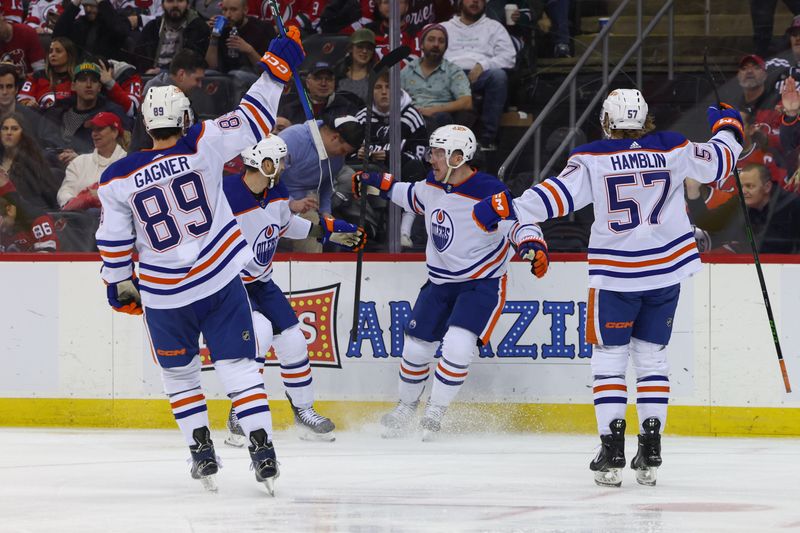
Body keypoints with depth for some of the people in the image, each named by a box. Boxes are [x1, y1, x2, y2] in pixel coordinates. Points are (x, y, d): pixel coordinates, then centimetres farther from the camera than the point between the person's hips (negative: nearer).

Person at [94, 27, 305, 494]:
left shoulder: (119, 179, -6)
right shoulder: (203, 146, -10)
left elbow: (114, 241, 2)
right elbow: (253, 120, -5)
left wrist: (120, 285, 16)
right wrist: (278, 67, 3)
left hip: (164, 297, 1)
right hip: (221, 282, -1)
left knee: (180, 372, 20)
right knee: (238, 365, 2)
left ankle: (202, 453, 16)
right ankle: (262, 448, -10)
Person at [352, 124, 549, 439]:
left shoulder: (488, 192, -24)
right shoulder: (434, 182, -1)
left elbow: (518, 222, -27)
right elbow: (416, 198, 22)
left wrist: (532, 244, -47)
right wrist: (378, 184, 20)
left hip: (482, 282, -7)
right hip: (440, 281, 7)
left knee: (457, 346, -24)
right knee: (416, 347, 9)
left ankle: (434, 415, -6)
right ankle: (405, 408, 35)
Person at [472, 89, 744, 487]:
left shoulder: (592, 159, -7)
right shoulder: (672, 149, 1)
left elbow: (559, 195, -16)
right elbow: (717, 163, 13)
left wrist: (507, 208, -11)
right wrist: (727, 130, 33)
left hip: (614, 275, -3)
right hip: (666, 271, 3)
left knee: (609, 357, 6)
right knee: (651, 356, 13)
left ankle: (612, 452, -4)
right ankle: (650, 451, 5)